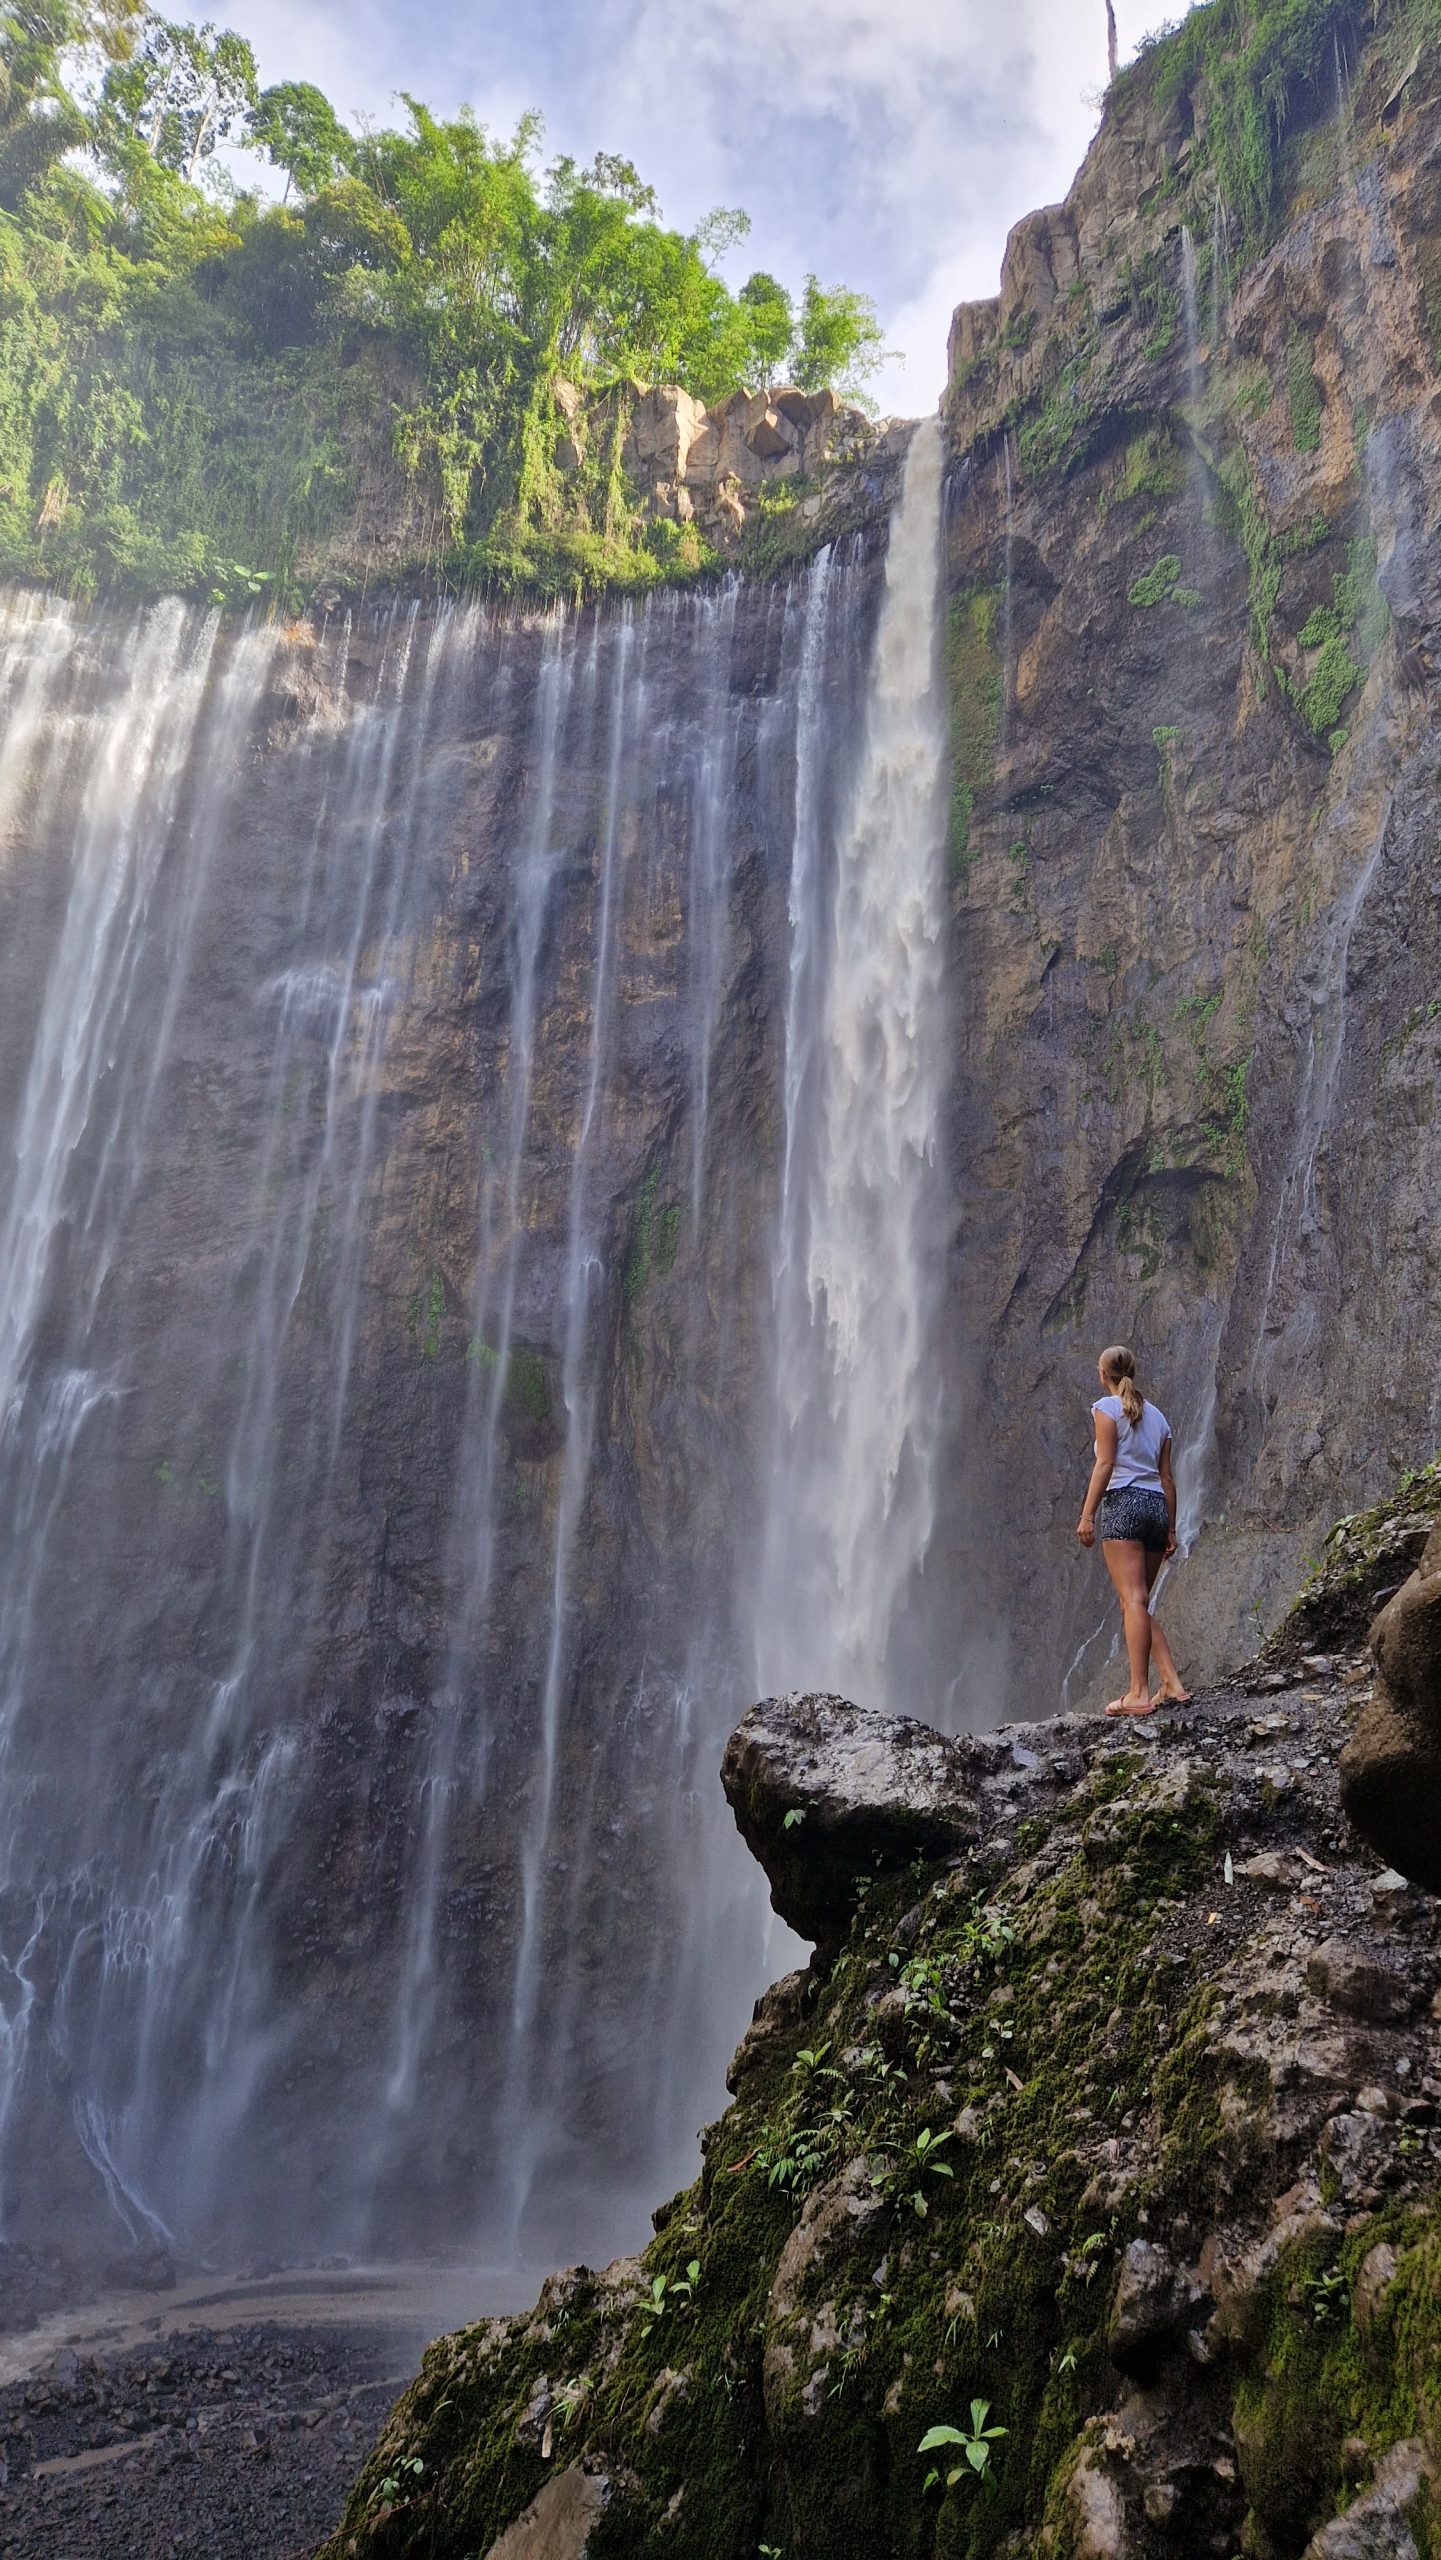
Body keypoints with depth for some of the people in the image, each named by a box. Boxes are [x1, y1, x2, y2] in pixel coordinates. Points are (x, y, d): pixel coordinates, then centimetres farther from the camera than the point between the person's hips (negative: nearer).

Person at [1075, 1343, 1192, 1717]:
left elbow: (1105, 1464, -9)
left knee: (1133, 1601, -13)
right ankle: (1173, 1684, 3)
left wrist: (1087, 1514, -11)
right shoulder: (1156, 1415, 20)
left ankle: (1138, 1693, -17)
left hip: (1122, 1503, -7)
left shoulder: (1107, 1407, 1)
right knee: (1137, 1604, 12)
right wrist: (1170, 1529, 18)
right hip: (1156, 1506, 7)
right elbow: (1167, 1476, 17)